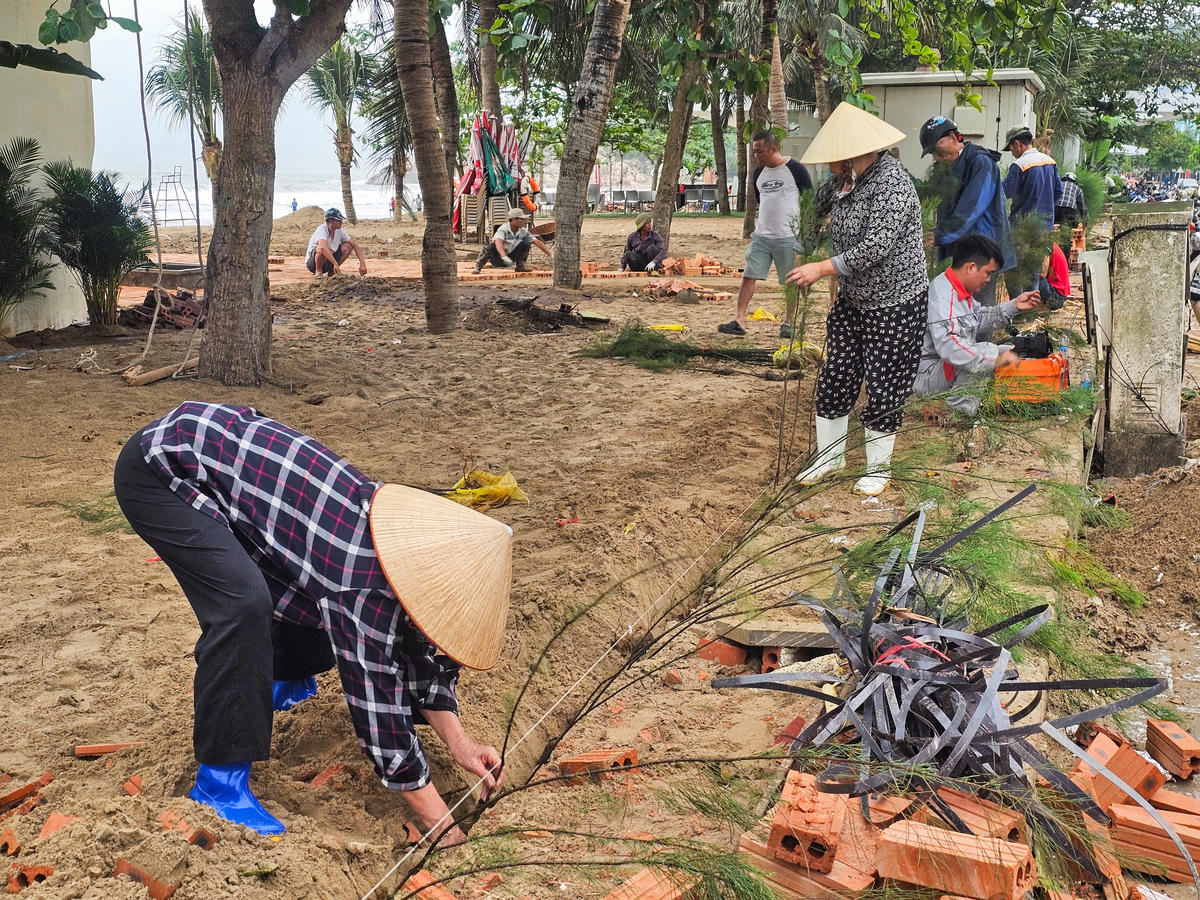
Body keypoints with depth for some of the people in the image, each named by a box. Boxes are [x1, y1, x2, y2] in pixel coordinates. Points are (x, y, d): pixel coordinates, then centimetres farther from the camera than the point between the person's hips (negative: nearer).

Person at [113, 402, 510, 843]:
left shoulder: (406, 532, -5)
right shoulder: (362, 580, -30)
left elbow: (419, 646, 8)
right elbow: (378, 709, -25)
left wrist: (459, 743, 2)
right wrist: (440, 826, -17)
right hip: (159, 471, -9)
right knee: (244, 603, -26)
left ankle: (287, 678, 39)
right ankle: (219, 779, -11)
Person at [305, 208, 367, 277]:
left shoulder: (340, 231, -5)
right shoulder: (322, 229, -25)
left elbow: (355, 246, -2)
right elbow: (323, 248, -43)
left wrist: (362, 263, -14)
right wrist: (335, 264, -53)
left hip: (329, 260, 7)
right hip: (312, 263, -7)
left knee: (348, 246, -7)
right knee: (321, 248, -37)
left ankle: (332, 271, 3)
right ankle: (318, 271, -12)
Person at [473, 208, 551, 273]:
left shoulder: (523, 231, -5)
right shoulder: (503, 229, -23)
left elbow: (537, 242, 0)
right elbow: (498, 242, -42)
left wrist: (549, 253, -5)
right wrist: (504, 257, -58)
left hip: (510, 258, 5)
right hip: (498, 258, -5)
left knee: (526, 244, -13)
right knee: (491, 247, -37)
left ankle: (520, 265, 4)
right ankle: (478, 267, -15)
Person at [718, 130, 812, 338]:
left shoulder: (796, 170, -7)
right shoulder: (759, 173, 10)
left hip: (788, 237, -5)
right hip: (761, 236, 5)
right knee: (749, 276, -4)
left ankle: (789, 323, 18)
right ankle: (739, 321, -5)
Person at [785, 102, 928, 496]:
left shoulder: (891, 185, -24)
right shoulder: (845, 179, 2)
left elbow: (876, 249, -29)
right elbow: (820, 201, 25)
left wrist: (822, 268, -27)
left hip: (894, 305, -8)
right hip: (852, 299, 8)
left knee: (884, 389, 3)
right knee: (835, 378, 11)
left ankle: (878, 469, 19)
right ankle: (829, 455, 27)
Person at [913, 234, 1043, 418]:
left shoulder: (959, 290, 9)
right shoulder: (941, 296, -26)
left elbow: (980, 317, 26)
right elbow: (947, 345, -39)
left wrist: (1013, 306, 13)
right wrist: (994, 359, -40)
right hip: (926, 376, -11)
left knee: (1010, 352, 17)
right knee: (987, 350, -30)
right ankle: (959, 405, -17)